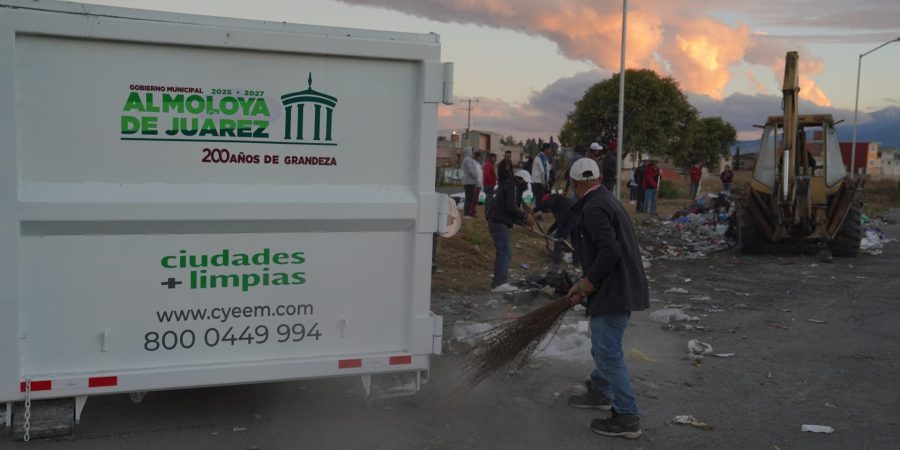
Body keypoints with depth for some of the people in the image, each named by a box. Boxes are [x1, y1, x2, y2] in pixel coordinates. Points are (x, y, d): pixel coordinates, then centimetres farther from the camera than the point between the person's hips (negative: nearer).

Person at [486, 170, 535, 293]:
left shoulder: (509, 186, 25)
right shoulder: (513, 187, -7)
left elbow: (511, 211, 24)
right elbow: (511, 207, -19)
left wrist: (524, 221, 15)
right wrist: (525, 217, -11)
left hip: (497, 221, 11)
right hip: (499, 222, -11)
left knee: (504, 252, 15)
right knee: (504, 252, -13)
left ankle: (498, 282, 18)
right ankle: (499, 283, -18)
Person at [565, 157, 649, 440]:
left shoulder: (593, 209, -18)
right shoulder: (605, 201, 14)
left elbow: (610, 253, -26)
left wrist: (588, 283, -13)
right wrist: (586, 283, 18)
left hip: (613, 291, -11)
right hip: (619, 287, 11)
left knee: (609, 353, -4)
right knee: (602, 345, 25)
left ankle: (627, 418, 2)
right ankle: (600, 393, 42)